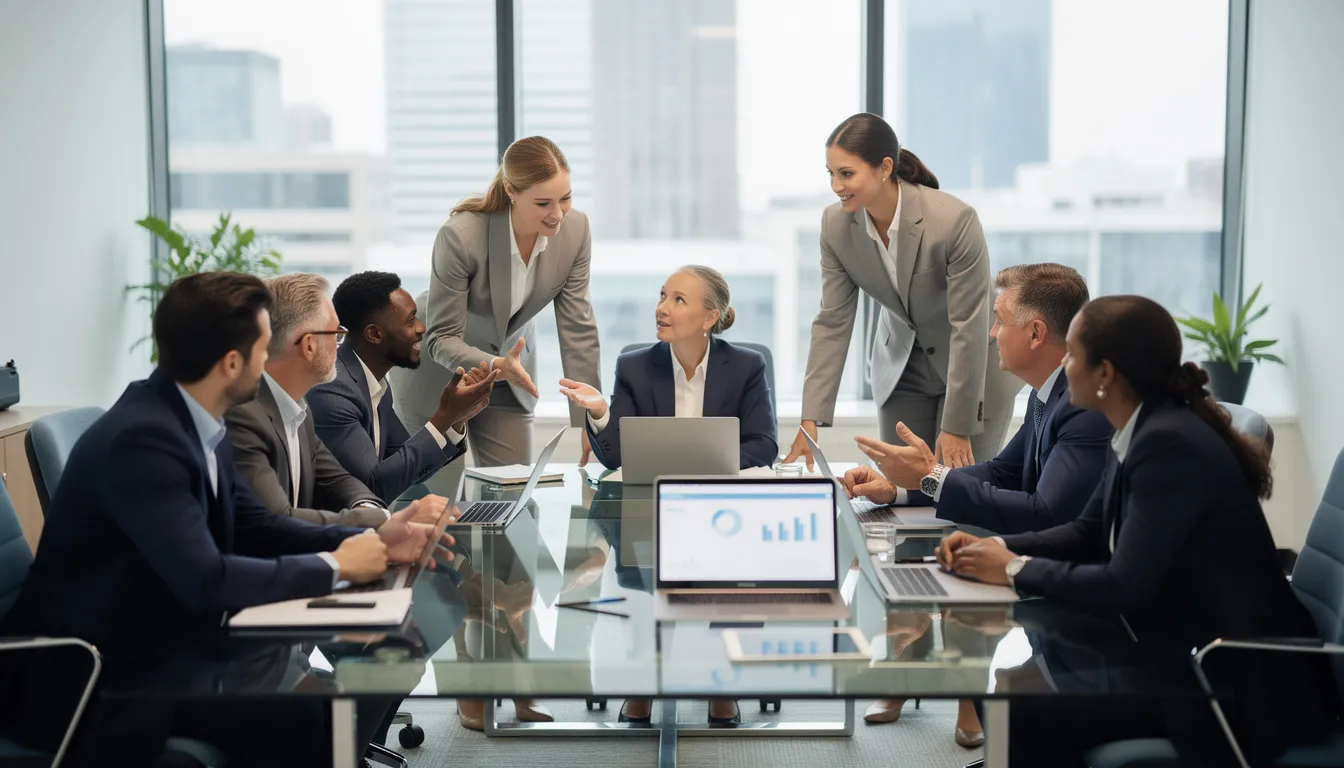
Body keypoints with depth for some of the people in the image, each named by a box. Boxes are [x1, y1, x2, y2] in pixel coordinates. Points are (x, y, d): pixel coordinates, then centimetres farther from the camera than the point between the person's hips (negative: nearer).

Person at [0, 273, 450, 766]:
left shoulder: (194, 418, 1)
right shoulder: (141, 438, -25)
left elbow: (250, 524, 10)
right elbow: (205, 580, -31)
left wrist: (369, 541, -2)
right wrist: (334, 565, -18)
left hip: (168, 642, 9)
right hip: (99, 677, -9)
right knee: (307, 716, -22)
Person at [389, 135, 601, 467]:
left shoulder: (575, 230, -21)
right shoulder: (459, 235, -34)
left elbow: (577, 328, -15)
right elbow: (441, 338, -26)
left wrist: (589, 421, -17)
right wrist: (495, 366, -45)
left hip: (510, 361, 4)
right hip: (438, 369, -4)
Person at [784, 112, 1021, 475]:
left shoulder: (954, 220, -31)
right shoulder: (835, 224, -16)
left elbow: (969, 326, -26)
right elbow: (832, 323, -11)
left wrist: (957, 428, -23)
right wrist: (811, 421, -17)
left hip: (975, 370, -4)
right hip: (901, 366, 4)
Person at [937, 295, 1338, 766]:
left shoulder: (1171, 445, -24)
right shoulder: (1141, 430, 4)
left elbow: (1123, 587, -26)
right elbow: (1090, 532, 16)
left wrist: (1016, 570, -14)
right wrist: (1000, 548, 1)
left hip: (1234, 681, -9)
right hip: (1181, 651, 9)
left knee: (1020, 713, -16)